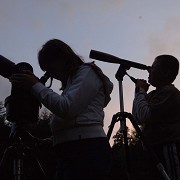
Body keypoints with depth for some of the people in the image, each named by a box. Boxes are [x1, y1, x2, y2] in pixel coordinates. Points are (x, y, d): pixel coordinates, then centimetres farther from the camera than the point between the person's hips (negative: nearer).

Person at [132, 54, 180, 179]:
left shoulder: (169, 92, -11)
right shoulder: (154, 94, 18)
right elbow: (138, 119, 17)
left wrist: (141, 91, -6)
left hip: (169, 150, -10)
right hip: (159, 150, 10)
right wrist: (140, 92, 10)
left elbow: (145, 116, -19)